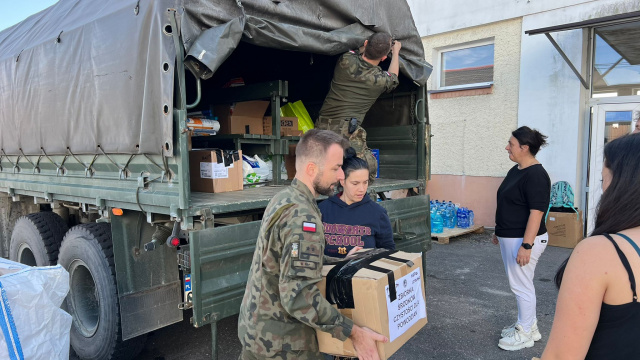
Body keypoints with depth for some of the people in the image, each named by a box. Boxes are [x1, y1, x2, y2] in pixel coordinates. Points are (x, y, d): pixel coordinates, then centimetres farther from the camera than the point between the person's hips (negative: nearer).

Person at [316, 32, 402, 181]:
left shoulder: (346, 61, -1)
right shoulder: (381, 80, -2)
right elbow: (393, 77, 26)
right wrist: (396, 51, 40)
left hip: (322, 128, 5)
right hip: (347, 133, -4)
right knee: (370, 170, 6)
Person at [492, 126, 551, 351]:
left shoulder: (536, 175, -20)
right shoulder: (516, 170, 10)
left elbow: (536, 212, -24)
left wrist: (526, 245, -25)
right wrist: (499, 231, 22)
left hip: (524, 239, -10)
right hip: (510, 237, 10)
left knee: (521, 285, 1)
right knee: (520, 284, 18)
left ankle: (525, 334, 16)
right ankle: (528, 326, 32)